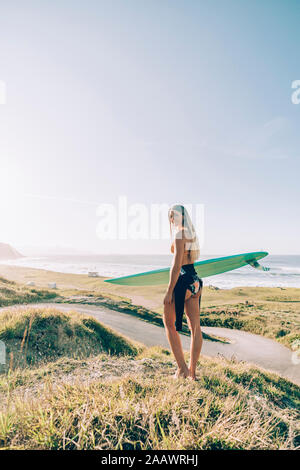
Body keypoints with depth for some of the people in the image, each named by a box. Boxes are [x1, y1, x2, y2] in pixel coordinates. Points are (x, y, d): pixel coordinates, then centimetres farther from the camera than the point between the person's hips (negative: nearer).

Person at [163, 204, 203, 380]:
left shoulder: (180, 234, -12)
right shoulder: (193, 234, 16)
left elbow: (177, 265, -18)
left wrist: (169, 291, -17)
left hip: (183, 281, -9)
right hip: (195, 280, 9)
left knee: (169, 323, 9)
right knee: (195, 327, 10)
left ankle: (182, 367, 12)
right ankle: (192, 372, 21)